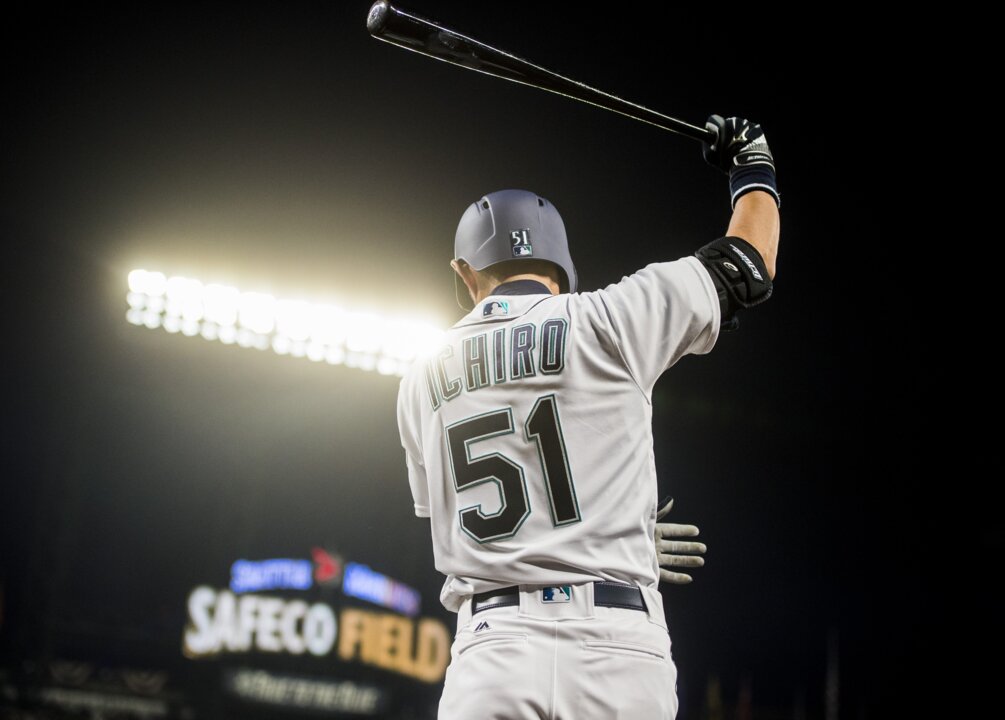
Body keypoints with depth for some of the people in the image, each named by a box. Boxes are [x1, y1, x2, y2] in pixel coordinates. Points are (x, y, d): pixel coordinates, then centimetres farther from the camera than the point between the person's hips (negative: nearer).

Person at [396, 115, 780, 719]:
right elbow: (749, 266, 15)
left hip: (491, 653, 2)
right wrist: (753, 165, 34)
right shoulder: (608, 321, 2)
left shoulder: (422, 383, 14)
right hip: (618, 648, -2)